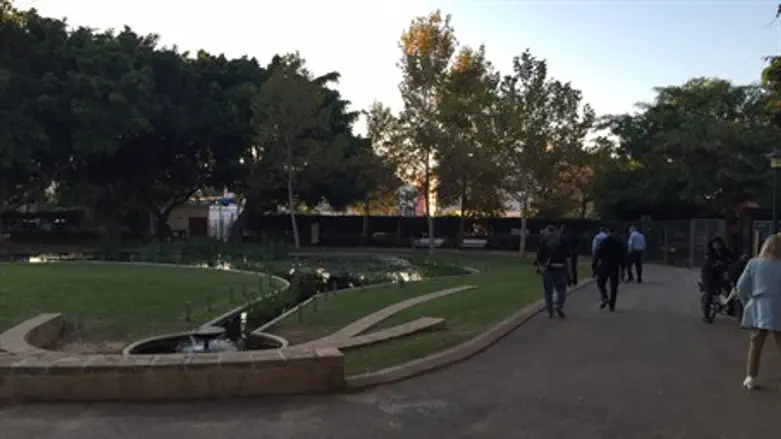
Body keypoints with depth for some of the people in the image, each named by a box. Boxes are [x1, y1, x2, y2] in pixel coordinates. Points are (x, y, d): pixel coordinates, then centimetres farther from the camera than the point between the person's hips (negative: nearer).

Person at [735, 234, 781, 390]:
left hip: (757, 309, 3)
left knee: (755, 343, 14)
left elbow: (741, 287, 0)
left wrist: (747, 303, 14)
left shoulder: (753, 263, 1)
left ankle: (750, 377, 16)